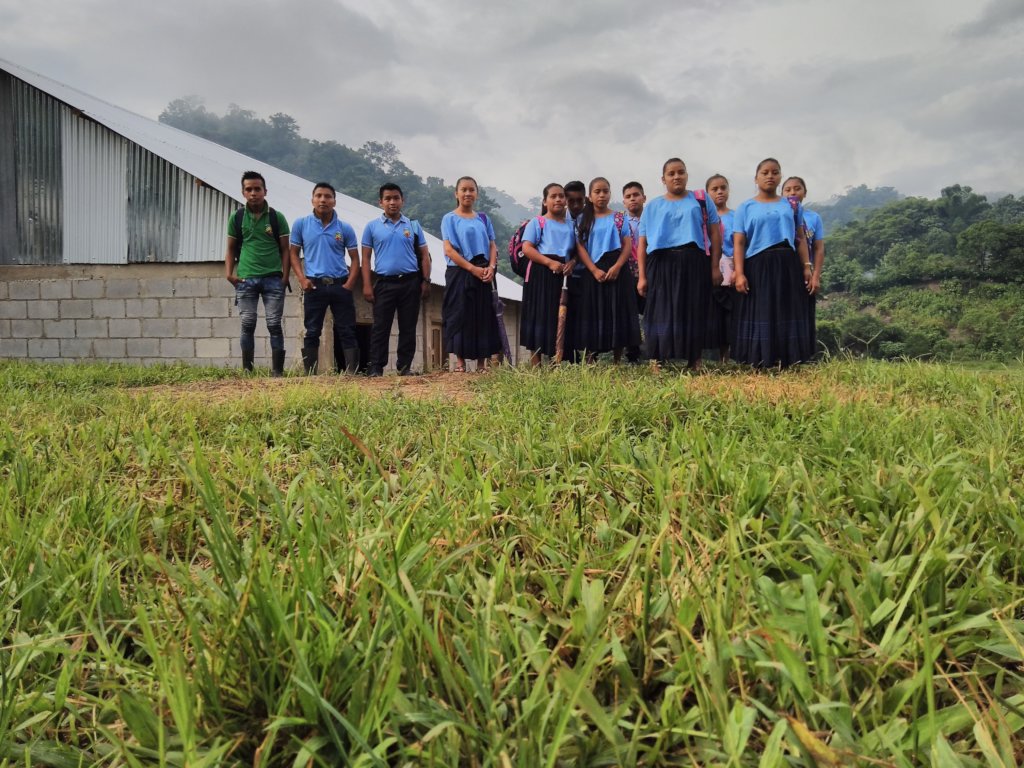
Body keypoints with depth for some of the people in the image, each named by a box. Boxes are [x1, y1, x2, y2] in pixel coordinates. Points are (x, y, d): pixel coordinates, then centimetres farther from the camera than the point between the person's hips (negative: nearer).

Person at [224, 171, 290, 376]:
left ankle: (277, 370, 5)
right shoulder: (237, 218, 8)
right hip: (245, 279, 1)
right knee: (247, 325, 1)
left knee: (274, 325, -1)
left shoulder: (277, 217, 5)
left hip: (273, 278, -1)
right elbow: (231, 249, 12)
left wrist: (285, 276, -4)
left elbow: (285, 249, 5)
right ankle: (247, 370, 9)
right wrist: (229, 273, -1)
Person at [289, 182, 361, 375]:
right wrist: (302, 279, -6)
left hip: (340, 285, 0)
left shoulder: (345, 228, 3)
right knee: (312, 332, 4)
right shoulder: (301, 224, 4)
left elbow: (354, 258, 6)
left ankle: (351, 373, 3)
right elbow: (294, 253, 8)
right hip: (314, 286, 0)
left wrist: (349, 284, -6)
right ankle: (310, 374, 9)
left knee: (347, 332, 1)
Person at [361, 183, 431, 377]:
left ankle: (405, 366, 12)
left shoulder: (413, 226, 10)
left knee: (408, 328, 5)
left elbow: (424, 256, 10)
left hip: (410, 282, 1)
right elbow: (366, 258, 5)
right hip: (384, 283, -1)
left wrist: (426, 281, 0)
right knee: (380, 327, -1)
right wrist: (367, 285, -4)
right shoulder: (372, 227, 7)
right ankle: (376, 367, 2)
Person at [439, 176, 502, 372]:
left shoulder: (483, 219, 14)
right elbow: (449, 249, -8)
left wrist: (491, 267, -10)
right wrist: (473, 268, -16)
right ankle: (460, 362, 3)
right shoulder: (450, 219, 1)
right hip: (459, 274, -4)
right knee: (460, 316, -3)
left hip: (483, 275, 4)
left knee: (483, 316, 3)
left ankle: (482, 363, 8)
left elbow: (492, 246, 11)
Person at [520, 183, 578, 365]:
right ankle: (535, 363, -2)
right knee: (540, 315, -6)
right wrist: (550, 262, -18)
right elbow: (526, 248, -7)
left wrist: (572, 263, -7)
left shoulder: (571, 224, 18)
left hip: (564, 275, 5)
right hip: (541, 274, -4)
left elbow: (577, 250, 17)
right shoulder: (537, 222, 4)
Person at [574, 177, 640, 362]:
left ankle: (618, 360, 4)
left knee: (617, 312, -1)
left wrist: (616, 267, -15)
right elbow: (580, 247, 0)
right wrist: (594, 270, -13)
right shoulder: (583, 220, 8)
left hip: (616, 269, 0)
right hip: (593, 271, 0)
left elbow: (628, 245, 1)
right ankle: (589, 361, 2)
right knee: (593, 314, -1)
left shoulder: (619, 218, 8)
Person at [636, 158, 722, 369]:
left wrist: (715, 267, -1)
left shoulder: (700, 200, 11)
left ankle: (695, 363, 8)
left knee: (693, 313, 1)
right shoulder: (652, 207, 12)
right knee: (660, 314, -2)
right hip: (661, 265, 0)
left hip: (694, 264, 0)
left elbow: (715, 234, 7)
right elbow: (642, 244, 8)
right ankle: (658, 364, 1)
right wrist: (642, 276, -1)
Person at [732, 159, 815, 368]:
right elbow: (739, 243, -1)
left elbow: (800, 239, 14)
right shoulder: (746, 207, 5)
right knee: (760, 314, -3)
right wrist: (739, 273, -11)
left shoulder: (792, 206, 14)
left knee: (787, 314, 2)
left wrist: (806, 267, 4)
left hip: (788, 265, 3)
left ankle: (786, 363, 6)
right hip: (758, 266, -3)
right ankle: (760, 364, 1)